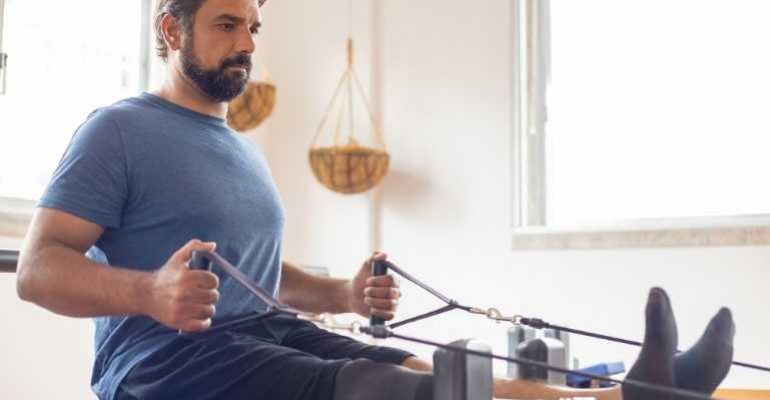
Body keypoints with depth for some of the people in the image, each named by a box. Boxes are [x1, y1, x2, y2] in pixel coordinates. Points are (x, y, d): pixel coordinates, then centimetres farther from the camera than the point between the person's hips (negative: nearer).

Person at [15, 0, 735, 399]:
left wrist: (344, 294, 7)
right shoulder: (120, 130, -4)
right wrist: (149, 292, -32)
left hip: (264, 335, 8)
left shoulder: (242, 152, 22)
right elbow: (37, 269, -12)